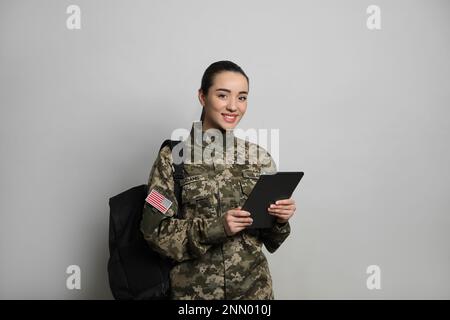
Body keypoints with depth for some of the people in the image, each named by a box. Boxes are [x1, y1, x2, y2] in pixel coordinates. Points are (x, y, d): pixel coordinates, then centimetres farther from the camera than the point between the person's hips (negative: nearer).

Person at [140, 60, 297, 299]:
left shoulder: (260, 157, -1)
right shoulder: (173, 157, -9)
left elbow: (268, 238, 6)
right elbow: (154, 229, -10)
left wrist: (279, 220, -15)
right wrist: (214, 228, -21)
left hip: (253, 287, 3)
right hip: (193, 288, -2)